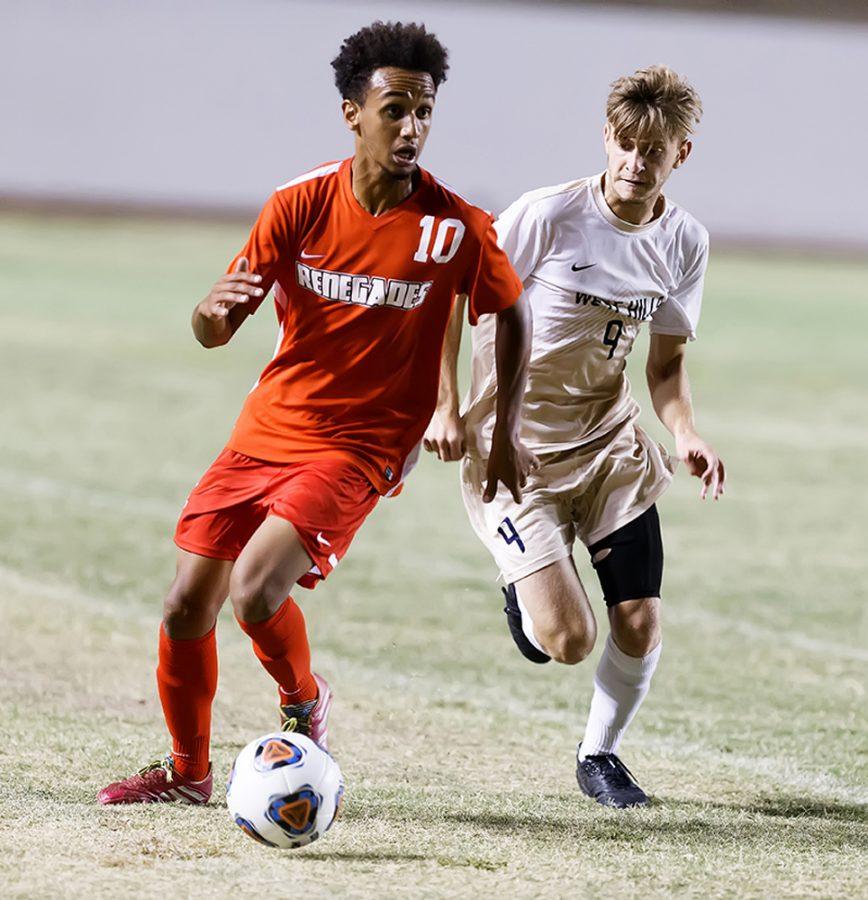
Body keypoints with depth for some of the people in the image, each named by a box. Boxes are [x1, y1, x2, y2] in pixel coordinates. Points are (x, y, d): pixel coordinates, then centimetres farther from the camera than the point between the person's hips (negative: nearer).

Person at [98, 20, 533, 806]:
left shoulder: (455, 228, -13)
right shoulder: (300, 206, -6)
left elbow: (513, 313, 6)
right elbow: (214, 333, -4)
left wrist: (505, 434, 5)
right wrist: (215, 311, -28)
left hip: (360, 447, -4)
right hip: (267, 429, 4)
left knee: (255, 589, -23)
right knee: (187, 606, 3)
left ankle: (305, 703, 9)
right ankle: (187, 771, 26)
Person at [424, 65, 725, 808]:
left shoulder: (684, 242, 0)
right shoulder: (548, 216, -16)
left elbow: (667, 362, 9)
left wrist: (686, 434, -9)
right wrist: (446, 407, -11)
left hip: (610, 443, 4)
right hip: (515, 446, -4)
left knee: (640, 624, -4)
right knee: (569, 640, -14)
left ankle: (600, 754, 24)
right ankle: (525, 596, 24)